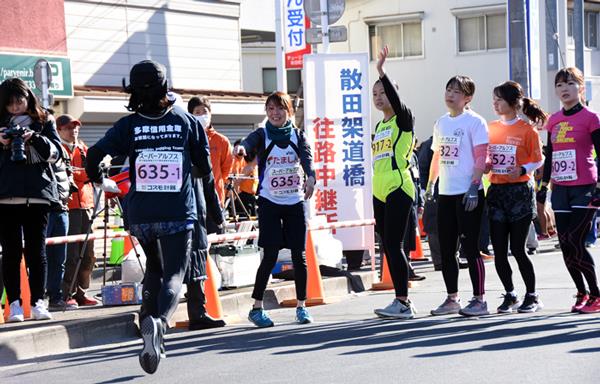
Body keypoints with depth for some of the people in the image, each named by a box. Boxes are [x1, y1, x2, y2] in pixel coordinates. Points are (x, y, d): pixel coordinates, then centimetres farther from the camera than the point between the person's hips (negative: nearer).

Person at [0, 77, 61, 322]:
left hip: (37, 194, 0)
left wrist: (35, 138, -13)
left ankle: (38, 302, 5)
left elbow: (55, 153, 2)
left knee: (36, 250, 1)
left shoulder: (44, 121, 11)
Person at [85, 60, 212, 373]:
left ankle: (149, 322, 6)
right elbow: (205, 168, 7)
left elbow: (94, 155, -10)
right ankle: (160, 321, -32)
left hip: (140, 214, 2)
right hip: (178, 213, -2)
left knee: (154, 269, 23)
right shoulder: (185, 121, 2)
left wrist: (101, 182, 10)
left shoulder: (128, 125, 1)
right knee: (174, 274, -2)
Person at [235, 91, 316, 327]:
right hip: (269, 203, -2)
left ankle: (301, 306, 13)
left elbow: (307, 158, -12)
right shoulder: (262, 135, 0)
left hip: (296, 202, 2)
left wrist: (310, 177, -34)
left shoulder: (298, 135, 6)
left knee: (299, 255, 2)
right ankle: (256, 308, 1)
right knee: (270, 256, -7)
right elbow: (250, 144, -22)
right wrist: (242, 149, -48)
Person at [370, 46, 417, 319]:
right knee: (388, 247, 7)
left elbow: (396, 99, -26)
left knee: (394, 244, -12)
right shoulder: (379, 126, 19)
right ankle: (402, 301, 12)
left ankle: (403, 302, -9)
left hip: (399, 190, -8)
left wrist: (381, 72, -35)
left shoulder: (403, 120, -3)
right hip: (380, 193, 8)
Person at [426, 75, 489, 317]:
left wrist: (474, 187, -18)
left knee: (470, 247, -6)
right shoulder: (441, 123, 14)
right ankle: (452, 299, 18)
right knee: (446, 249, 9)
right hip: (445, 193, 7)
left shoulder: (474, 122, -6)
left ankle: (479, 299, 1)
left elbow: (480, 158, -11)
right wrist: (430, 184, 17)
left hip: (467, 193, -7)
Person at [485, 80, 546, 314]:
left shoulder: (527, 129, -5)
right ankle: (510, 296, 16)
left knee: (517, 249, -5)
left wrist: (521, 170, -19)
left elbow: (538, 160, -2)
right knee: (499, 250, 3)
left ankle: (532, 296, 9)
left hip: (520, 191, -5)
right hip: (496, 192, 5)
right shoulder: (491, 128, 11)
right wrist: (485, 165, -3)